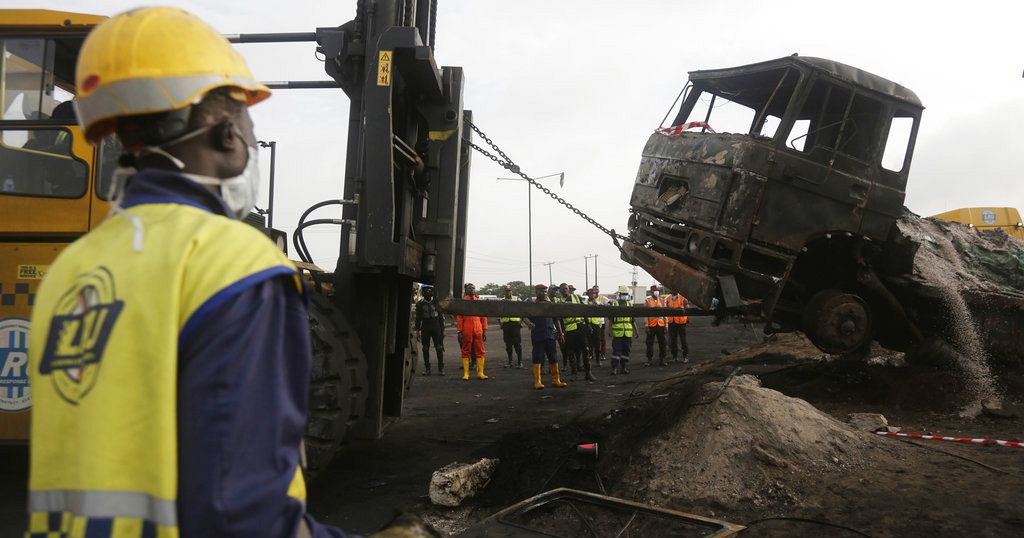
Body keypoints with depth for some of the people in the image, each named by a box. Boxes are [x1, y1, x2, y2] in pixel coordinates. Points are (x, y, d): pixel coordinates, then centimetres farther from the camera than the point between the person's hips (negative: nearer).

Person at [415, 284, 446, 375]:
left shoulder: (436, 302, 4)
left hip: (436, 327, -1)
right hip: (425, 328, 1)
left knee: (439, 349, -5)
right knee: (425, 349, 4)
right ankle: (426, 369, 12)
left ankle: (441, 368, 2)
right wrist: (417, 331, 4)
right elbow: (418, 319, 10)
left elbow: (441, 317, 7)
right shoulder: (420, 304, 6)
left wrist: (442, 330, 3)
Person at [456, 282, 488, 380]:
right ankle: (466, 373, 7)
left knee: (480, 351, 3)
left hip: (478, 331, 3)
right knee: (466, 352, 3)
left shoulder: (479, 301, 9)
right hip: (466, 331, -3)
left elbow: (483, 317, 11)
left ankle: (480, 373, 8)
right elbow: (459, 318, -1)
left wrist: (485, 331, 6)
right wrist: (460, 332, -6)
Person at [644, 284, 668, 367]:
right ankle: (649, 359, 11)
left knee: (662, 343, 4)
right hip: (651, 325, -3)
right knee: (650, 343, 2)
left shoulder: (662, 301, 10)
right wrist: (646, 326, -9)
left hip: (661, 325, 3)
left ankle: (661, 360, 13)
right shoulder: (647, 301, 1)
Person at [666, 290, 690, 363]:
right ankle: (675, 357, 19)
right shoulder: (668, 299, 7)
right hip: (671, 322, 4)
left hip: (681, 322, -4)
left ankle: (686, 356, 10)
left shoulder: (683, 298, -6)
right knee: (673, 341, 9)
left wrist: (688, 319, -7)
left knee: (683, 340, 2)